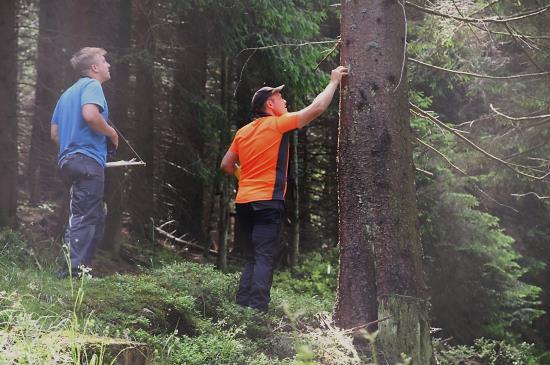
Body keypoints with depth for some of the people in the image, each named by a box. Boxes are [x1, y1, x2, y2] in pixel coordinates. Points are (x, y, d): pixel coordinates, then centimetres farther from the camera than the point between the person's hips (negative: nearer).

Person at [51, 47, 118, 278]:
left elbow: (55, 134, 23)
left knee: (96, 218, 13)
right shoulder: (91, 85, -3)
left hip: (68, 160, 9)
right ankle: (75, 269, -19)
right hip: (88, 159, -9)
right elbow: (90, 114, -23)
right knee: (85, 218, -12)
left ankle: (72, 269, 11)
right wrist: (112, 133, -8)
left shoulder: (67, 94, 25)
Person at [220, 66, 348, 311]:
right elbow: (317, 107, -4)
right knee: (264, 259, -10)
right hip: (267, 201, -7)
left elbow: (226, 165, 20)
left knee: (251, 259, 11)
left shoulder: (243, 132, 14)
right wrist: (334, 81, 8)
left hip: (243, 202, 7)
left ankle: (241, 306, 5)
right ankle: (257, 309, -17)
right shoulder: (278, 124, -4)